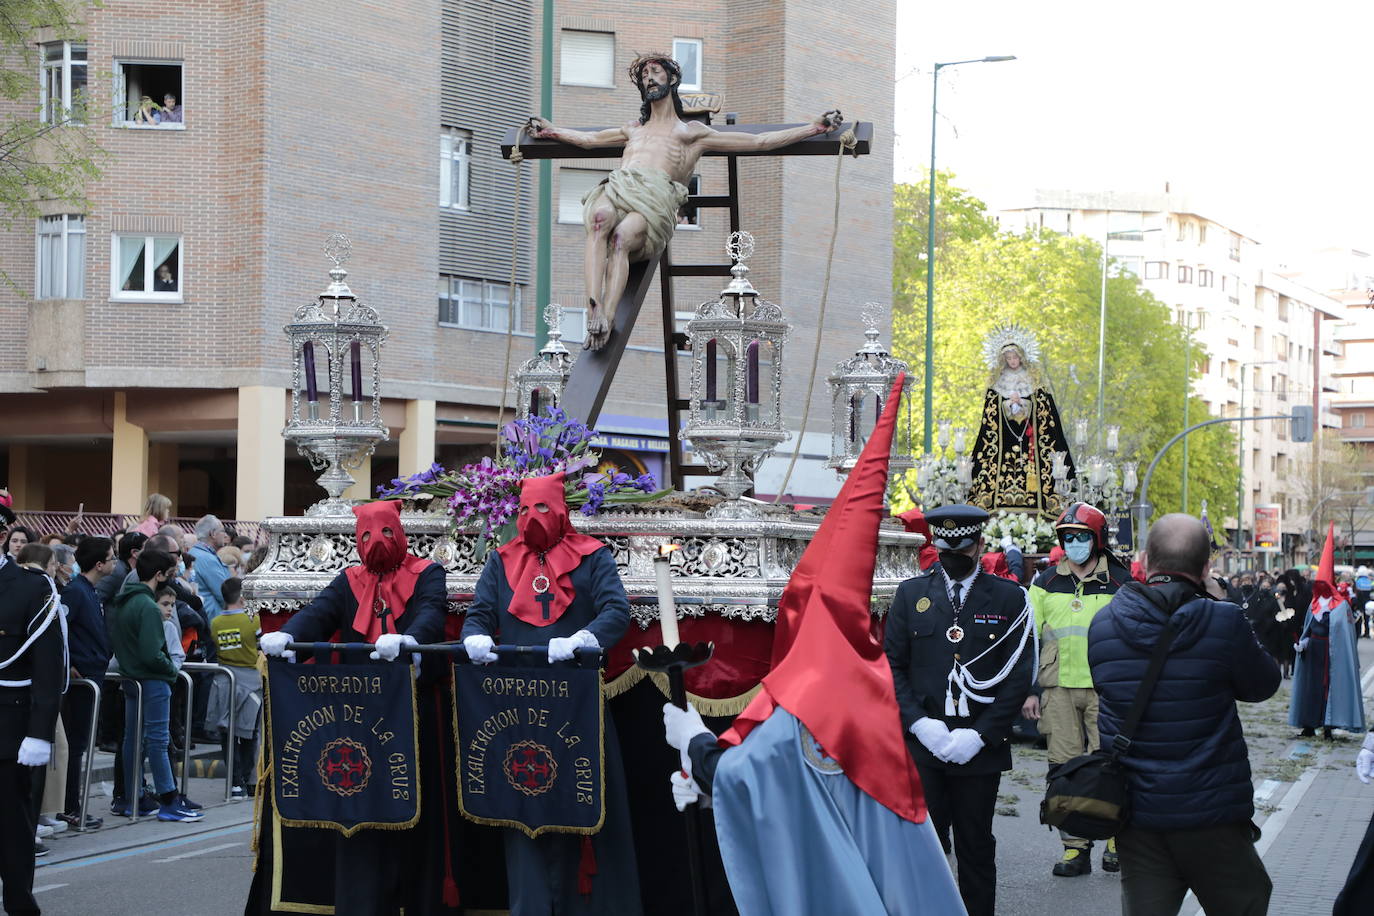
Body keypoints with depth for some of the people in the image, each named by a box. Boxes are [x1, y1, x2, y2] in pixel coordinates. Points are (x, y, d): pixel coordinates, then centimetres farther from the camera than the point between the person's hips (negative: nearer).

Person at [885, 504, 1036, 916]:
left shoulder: (1009, 599, 2)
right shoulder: (910, 594, 7)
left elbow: (1018, 677, -1)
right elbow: (892, 665, 6)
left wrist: (979, 735, -10)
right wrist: (919, 723, -8)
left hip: (979, 749, -1)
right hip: (921, 745, 1)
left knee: (976, 849, 8)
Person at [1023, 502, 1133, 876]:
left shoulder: (1120, 582, 6)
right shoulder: (1046, 584, 10)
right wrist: (1028, 690, 6)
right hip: (1058, 690, 2)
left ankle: (1117, 841, 11)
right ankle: (1075, 848, 8)